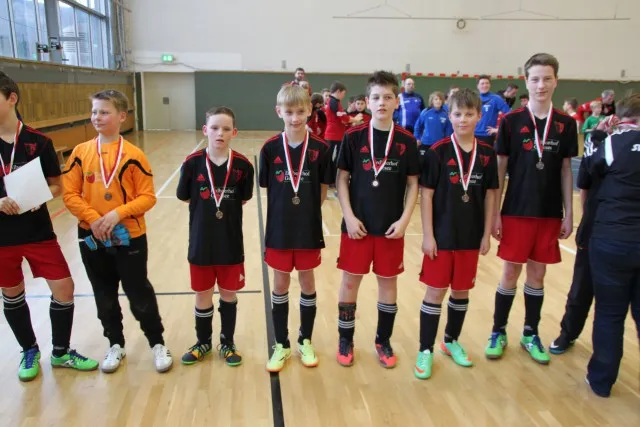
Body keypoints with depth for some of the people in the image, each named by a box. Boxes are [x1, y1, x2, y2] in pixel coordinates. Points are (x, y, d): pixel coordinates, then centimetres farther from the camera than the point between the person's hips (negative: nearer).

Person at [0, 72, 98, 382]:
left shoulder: (38, 142, -5)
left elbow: (56, 186, 2)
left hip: (38, 231, -1)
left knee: (64, 289, -2)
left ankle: (61, 352, 21)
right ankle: (29, 351, 36)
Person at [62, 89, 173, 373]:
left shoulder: (133, 154, -8)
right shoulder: (81, 152, 0)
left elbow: (147, 197, -9)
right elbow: (70, 194, -1)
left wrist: (118, 214, -21)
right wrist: (92, 218, -15)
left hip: (129, 236, -3)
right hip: (91, 237, 4)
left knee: (139, 294, 6)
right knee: (104, 296, 16)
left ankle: (157, 343, 24)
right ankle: (115, 345, 34)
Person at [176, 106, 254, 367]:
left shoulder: (243, 165, -10)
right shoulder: (192, 163, -10)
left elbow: (243, 199, 3)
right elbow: (185, 198, 2)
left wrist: (225, 210, -3)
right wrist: (207, 211, 0)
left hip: (231, 242, 0)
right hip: (201, 242, 0)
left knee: (229, 294, 14)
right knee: (203, 296, 15)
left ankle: (227, 343, 34)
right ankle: (203, 342, 37)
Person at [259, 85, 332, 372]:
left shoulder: (320, 149, -7)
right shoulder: (270, 148, -7)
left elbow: (323, 191, 1)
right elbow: (267, 189, 2)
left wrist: (305, 209, -3)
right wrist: (285, 209, 0)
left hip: (309, 229, 0)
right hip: (279, 229, 0)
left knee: (307, 283, 13)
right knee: (280, 285, 11)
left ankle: (305, 342, 31)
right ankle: (281, 345, 27)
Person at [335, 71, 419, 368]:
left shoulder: (406, 140, -2)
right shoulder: (353, 137, -4)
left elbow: (413, 184, 2)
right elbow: (342, 179, -2)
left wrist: (404, 220, -6)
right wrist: (349, 216, -10)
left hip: (391, 226, 1)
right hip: (358, 224, -1)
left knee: (388, 282, 11)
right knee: (350, 281, 7)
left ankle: (383, 341, 29)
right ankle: (345, 340, 25)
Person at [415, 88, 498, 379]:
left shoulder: (487, 154, 1)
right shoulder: (438, 152, -9)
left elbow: (490, 195, 6)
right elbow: (426, 194, -9)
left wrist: (487, 234, 5)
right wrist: (427, 235, -12)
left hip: (471, 236, 4)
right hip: (442, 235, -3)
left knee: (462, 291, 15)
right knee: (435, 291, 2)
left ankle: (452, 341, 34)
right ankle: (425, 350, 15)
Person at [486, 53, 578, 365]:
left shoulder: (566, 124, 3)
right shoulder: (511, 121, -4)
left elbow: (566, 171, 7)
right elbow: (500, 169, -3)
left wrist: (568, 214, 4)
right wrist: (495, 213, -6)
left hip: (550, 213, 2)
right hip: (516, 212, -2)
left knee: (537, 274, 11)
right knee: (510, 272, 5)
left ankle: (531, 334, 26)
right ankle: (498, 332, 20)